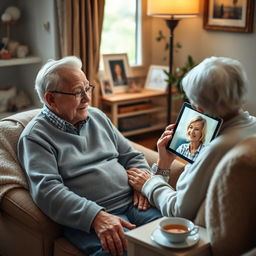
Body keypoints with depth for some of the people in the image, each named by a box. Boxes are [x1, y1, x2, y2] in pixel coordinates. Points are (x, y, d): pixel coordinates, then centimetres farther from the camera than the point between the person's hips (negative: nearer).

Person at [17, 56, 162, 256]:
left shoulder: (97, 116, 17)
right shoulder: (36, 136, -2)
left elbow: (132, 156, 21)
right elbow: (47, 189, -15)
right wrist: (96, 216, -26)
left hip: (132, 202, 6)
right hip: (88, 217, -6)